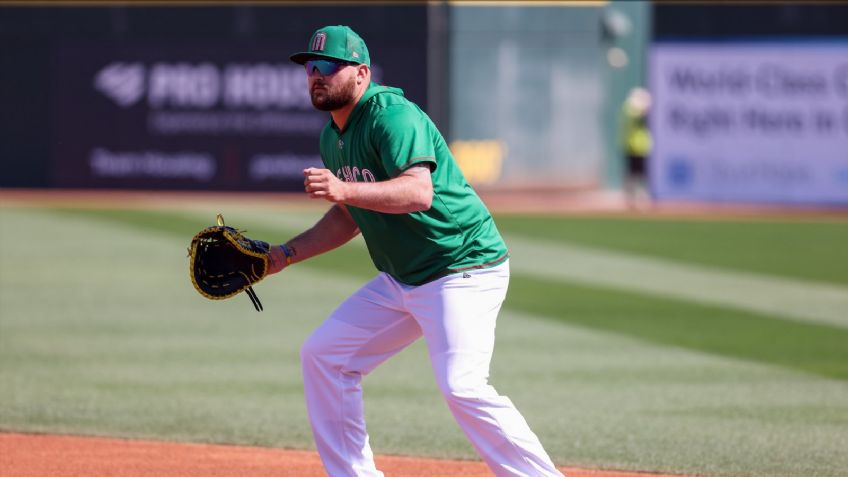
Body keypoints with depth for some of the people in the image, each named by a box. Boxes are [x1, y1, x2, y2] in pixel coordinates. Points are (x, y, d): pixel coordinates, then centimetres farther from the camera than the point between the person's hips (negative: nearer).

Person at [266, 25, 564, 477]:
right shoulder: (332, 136, 11)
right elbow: (349, 216, 22)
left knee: (461, 385, -25)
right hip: (400, 279, 10)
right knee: (322, 355, 9)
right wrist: (286, 254, 14)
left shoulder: (392, 115, -19)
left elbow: (419, 194, -33)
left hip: (464, 269, -10)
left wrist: (345, 189, -44)